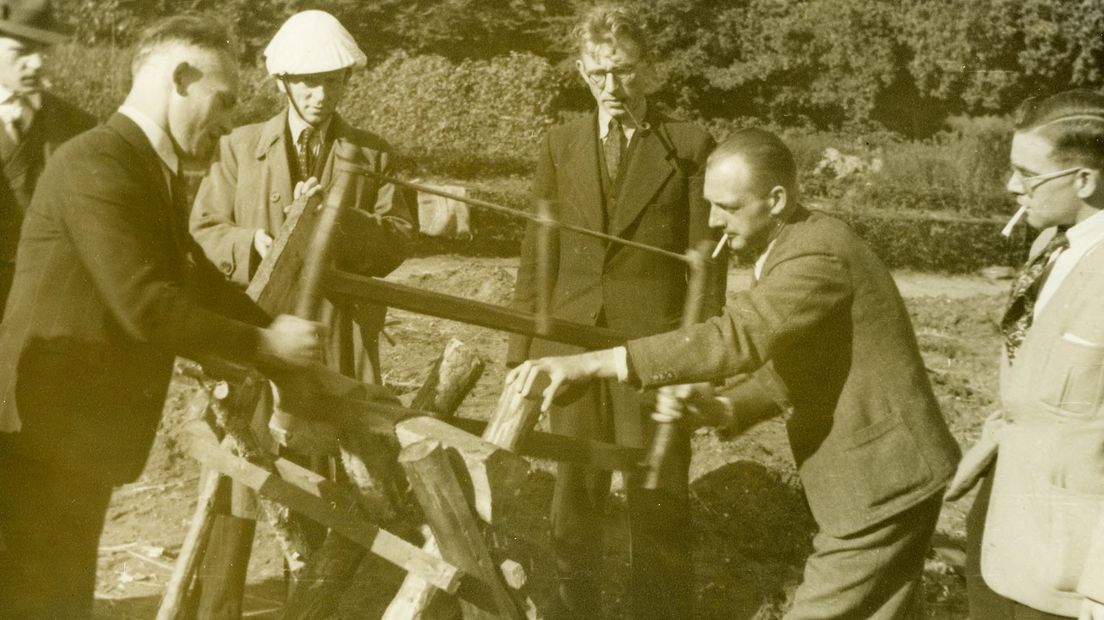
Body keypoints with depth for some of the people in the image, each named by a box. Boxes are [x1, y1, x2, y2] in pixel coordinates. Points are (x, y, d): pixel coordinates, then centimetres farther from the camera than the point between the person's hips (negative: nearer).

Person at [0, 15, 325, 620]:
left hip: (82, 434, 9)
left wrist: (288, 348, 9)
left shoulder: (153, 175, 12)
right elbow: (146, 307, -24)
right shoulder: (94, 165, -19)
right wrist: (263, 345, -14)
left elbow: (201, 286, 15)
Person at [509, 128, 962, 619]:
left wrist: (591, 363, -41)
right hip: (880, 472, 10)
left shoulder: (818, 255, -24)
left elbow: (734, 337, -38)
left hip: (881, 481, -10)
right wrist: (725, 409, -8)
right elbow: (789, 362, 11)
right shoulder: (798, 245, 8)